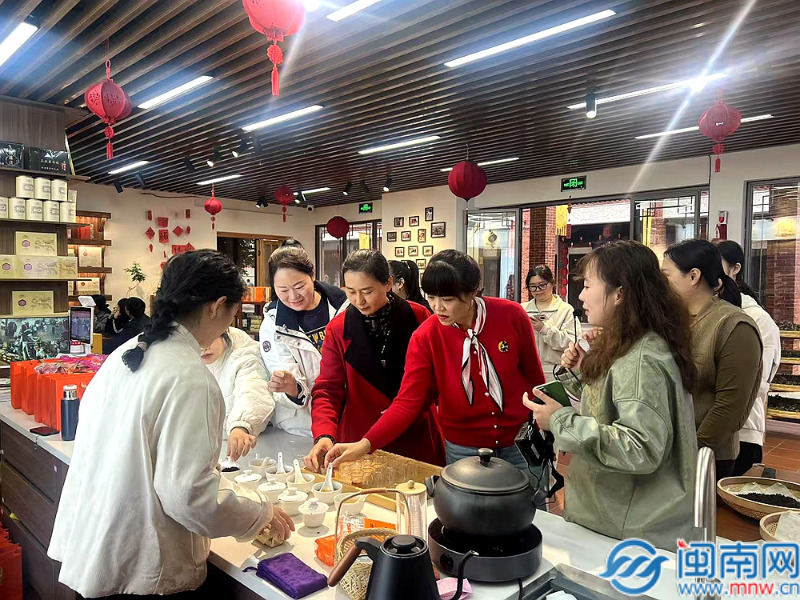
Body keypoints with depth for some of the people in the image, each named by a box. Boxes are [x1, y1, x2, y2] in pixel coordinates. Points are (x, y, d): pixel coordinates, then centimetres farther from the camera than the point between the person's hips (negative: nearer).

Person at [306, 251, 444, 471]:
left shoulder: (418, 317, -6)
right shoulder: (338, 329, -4)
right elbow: (327, 389, -7)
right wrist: (324, 436, -23)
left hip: (415, 441, 0)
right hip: (358, 441, 0)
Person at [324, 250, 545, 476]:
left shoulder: (511, 316, -14)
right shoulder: (425, 338, -16)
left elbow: (535, 376, 0)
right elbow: (407, 402, -18)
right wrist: (365, 444, -31)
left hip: (519, 444, 1)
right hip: (463, 450, 0)